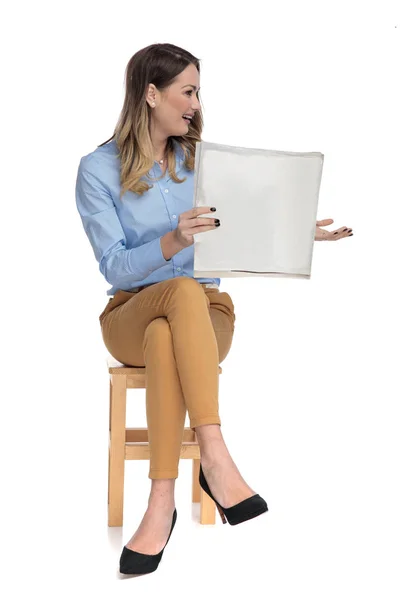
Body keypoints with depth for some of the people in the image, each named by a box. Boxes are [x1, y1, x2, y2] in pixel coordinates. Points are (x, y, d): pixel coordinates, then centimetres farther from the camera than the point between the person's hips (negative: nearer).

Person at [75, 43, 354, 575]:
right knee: (184, 290, -39)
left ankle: (163, 503, -43)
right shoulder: (98, 169, -1)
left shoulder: (200, 161, 11)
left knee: (165, 338, -37)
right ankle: (216, 458, -47)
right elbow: (115, 267, -10)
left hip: (206, 313, 2)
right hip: (131, 315, -2)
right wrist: (172, 242, -28)